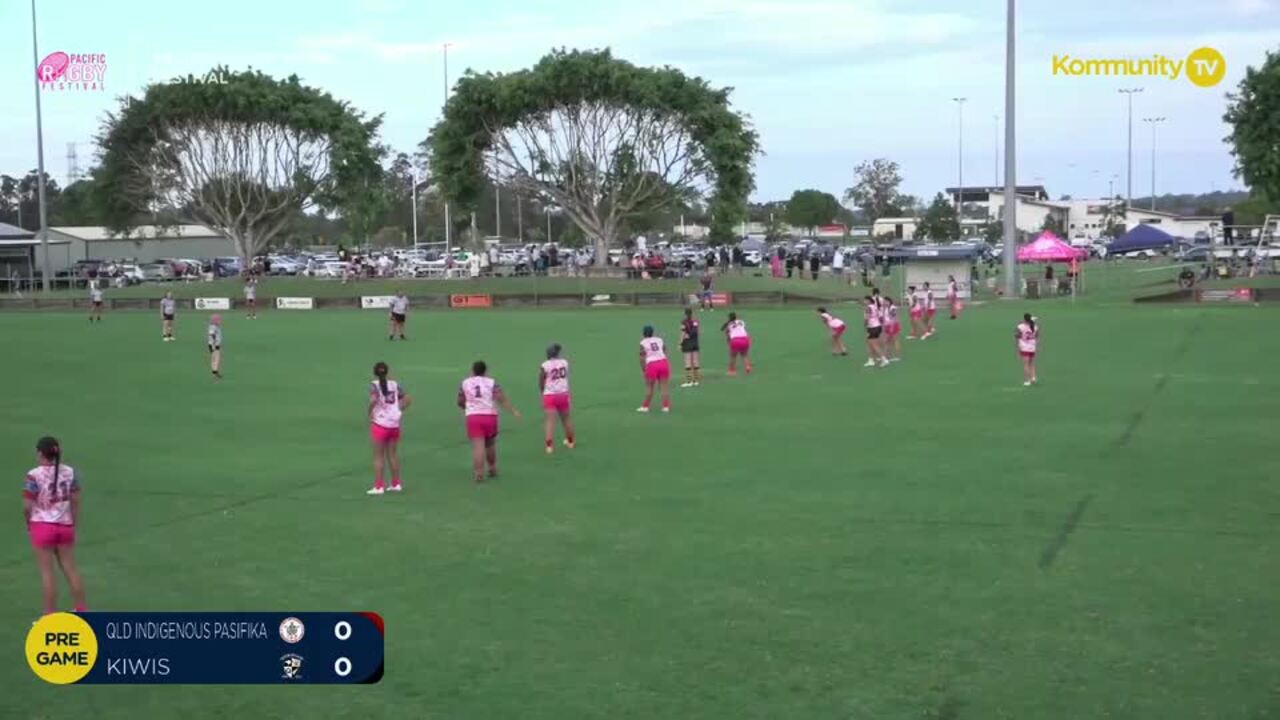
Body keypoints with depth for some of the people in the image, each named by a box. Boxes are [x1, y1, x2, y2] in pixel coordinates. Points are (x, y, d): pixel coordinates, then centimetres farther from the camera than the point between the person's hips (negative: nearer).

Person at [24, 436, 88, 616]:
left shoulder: (34, 475, -14)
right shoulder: (69, 472, -1)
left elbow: (27, 506, -13)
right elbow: (75, 502, 3)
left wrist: (28, 523, 6)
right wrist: (73, 526, 13)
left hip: (42, 525, -4)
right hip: (65, 525, 4)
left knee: (47, 572, 4)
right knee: (70, 568, 15)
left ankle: (51, 615, 12)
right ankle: (82, 610, 22)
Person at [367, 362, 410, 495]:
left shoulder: (374, 385, -9)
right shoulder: (394, 384, 5)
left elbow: (373, 400, -26)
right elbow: (407, 399, 3)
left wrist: (370, 413, -12)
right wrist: (399, 411, 9)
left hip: (380, 424, -5)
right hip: (394, 424, 5)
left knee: (379, 456, 4)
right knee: (393, 454, 16)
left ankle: (378, 486, 3)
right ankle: (396, 484, 22)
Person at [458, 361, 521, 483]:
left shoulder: (465, 383, 8)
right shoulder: (492, 383, 4)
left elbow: (460, 402, 14)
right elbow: (501, 399, -9)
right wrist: (513, 411, -13)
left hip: (473, 417, -1)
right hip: (490, 416, 1)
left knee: (478, 446, -7)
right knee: (490, 444, 21)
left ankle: (479, 473, -16)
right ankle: (493, 468, 33)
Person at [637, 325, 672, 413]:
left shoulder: (643, 343, 1)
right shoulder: (660, 340, 14)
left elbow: (642, 358, -3)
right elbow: (665, 351, 14)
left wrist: (643, 369, 3)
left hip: (652, 365, -3)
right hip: (663, 362, 3)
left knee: (649, 386, 11)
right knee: (665, 386, 6)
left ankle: (645, 407, 18)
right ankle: (666, 406, 6)